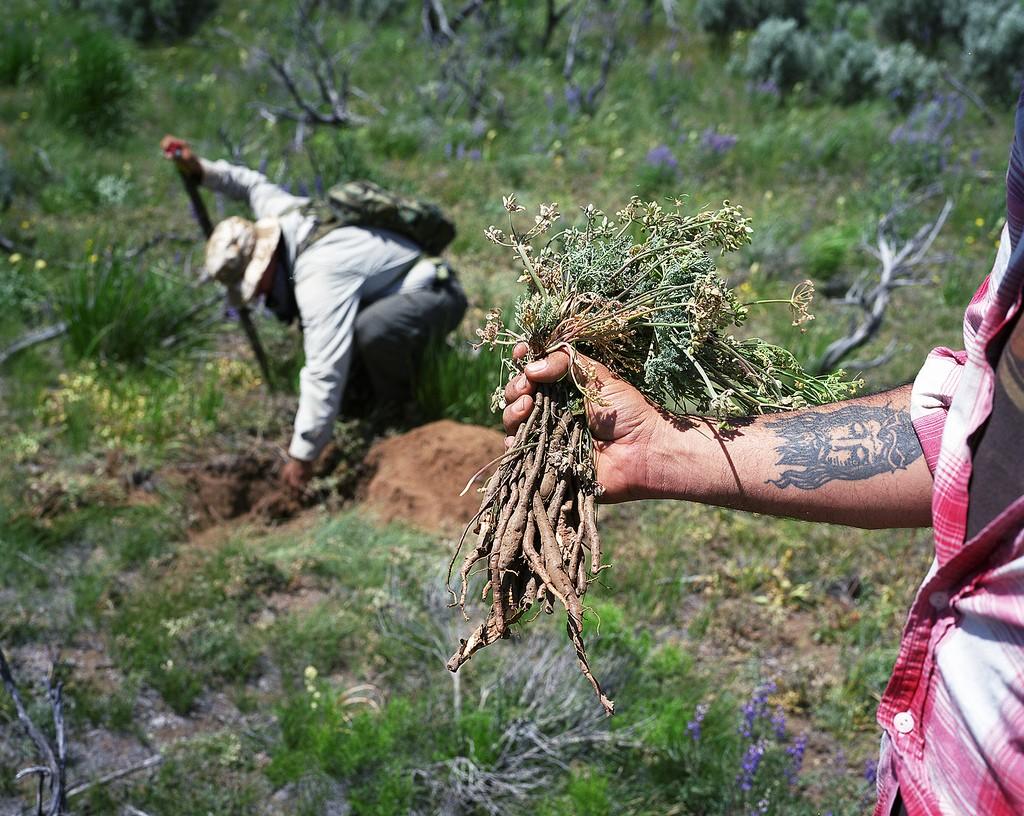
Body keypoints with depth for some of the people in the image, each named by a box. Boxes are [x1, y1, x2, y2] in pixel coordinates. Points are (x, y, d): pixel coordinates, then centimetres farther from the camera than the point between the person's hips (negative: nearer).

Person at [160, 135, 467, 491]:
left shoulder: (320, 277, -35)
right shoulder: (282, 212, -9)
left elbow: (325, 374, -37)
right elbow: (254, 183, 18)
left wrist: (302, 456, -30)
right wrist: (200, 169, 4)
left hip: (436, 293, -10)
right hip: (397, 286, 10)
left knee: (371, 328, -41)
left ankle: (396, 407, -10)